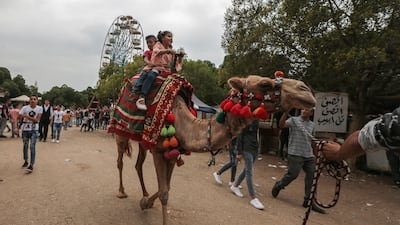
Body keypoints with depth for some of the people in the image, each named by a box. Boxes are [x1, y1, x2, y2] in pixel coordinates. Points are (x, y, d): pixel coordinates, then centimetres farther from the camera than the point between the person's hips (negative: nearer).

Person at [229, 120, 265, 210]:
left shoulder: (257, 120, 9)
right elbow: (240, 136, -11)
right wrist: (239, 152, -13)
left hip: (255, 148, 8)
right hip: (247, 149, -8)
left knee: (247, 169, 17)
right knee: (249, 172, -5)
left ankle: (235, 186, 35)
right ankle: (253, 198, -1)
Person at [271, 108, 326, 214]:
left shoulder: (312, 125, 13)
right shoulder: (294, 120, -3)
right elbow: (282, 124, -22)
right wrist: (286, 112, -35)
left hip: (309, 156, 6)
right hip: (295, 154, -5)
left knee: (311, 177, 4)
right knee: (292, 174, -5)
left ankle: (308, 201, 16)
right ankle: (278, 186, 24)